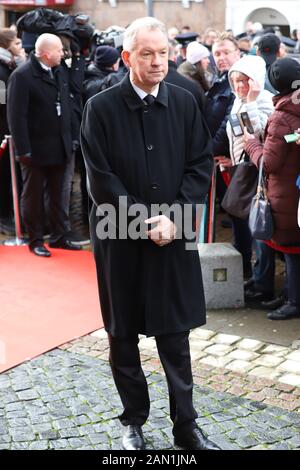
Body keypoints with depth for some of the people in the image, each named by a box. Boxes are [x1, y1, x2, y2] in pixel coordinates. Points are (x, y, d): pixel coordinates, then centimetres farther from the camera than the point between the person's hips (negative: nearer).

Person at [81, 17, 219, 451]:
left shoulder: (184, 103, 2)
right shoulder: (101, 108, -6)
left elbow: (201, 165, 1)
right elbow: (100, 178, -9)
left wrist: (173, 218, -11)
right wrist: (144, 223, -13)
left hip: (173, 237, 2)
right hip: (119, 239, -1)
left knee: (175, 335, 8)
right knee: (123, 336, 10)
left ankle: (185, 425, 22)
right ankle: (134, 420, 28)